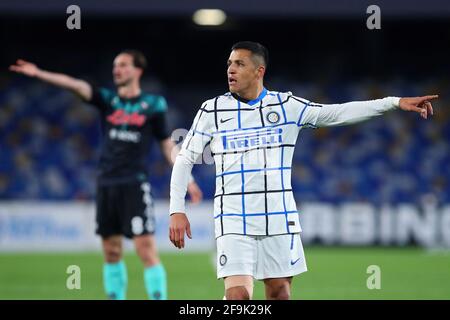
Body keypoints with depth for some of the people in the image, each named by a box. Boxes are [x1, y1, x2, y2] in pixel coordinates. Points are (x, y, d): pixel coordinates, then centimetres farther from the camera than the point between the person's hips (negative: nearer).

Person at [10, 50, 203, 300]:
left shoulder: (154, 104, 2)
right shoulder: (108, 99, 7)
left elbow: (167, 144, 8)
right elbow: (75, 85, -8)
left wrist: (187, 179, 2)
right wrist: (39, 73, -22)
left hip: (136, 185, -4)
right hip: (107, 184, 4)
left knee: (147, 249, -11)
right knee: (111, 252, 8)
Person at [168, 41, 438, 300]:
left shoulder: (286, 105, 3)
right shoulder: (212, 110, 2)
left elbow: (338, 113, 2)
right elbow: (185, 159, 7)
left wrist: (396, 102, -6)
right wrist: (177, 210, -2)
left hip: (279, 219, 1)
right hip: (234, 220, -1)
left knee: (280, 293, 5)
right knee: (238, 295, -16)